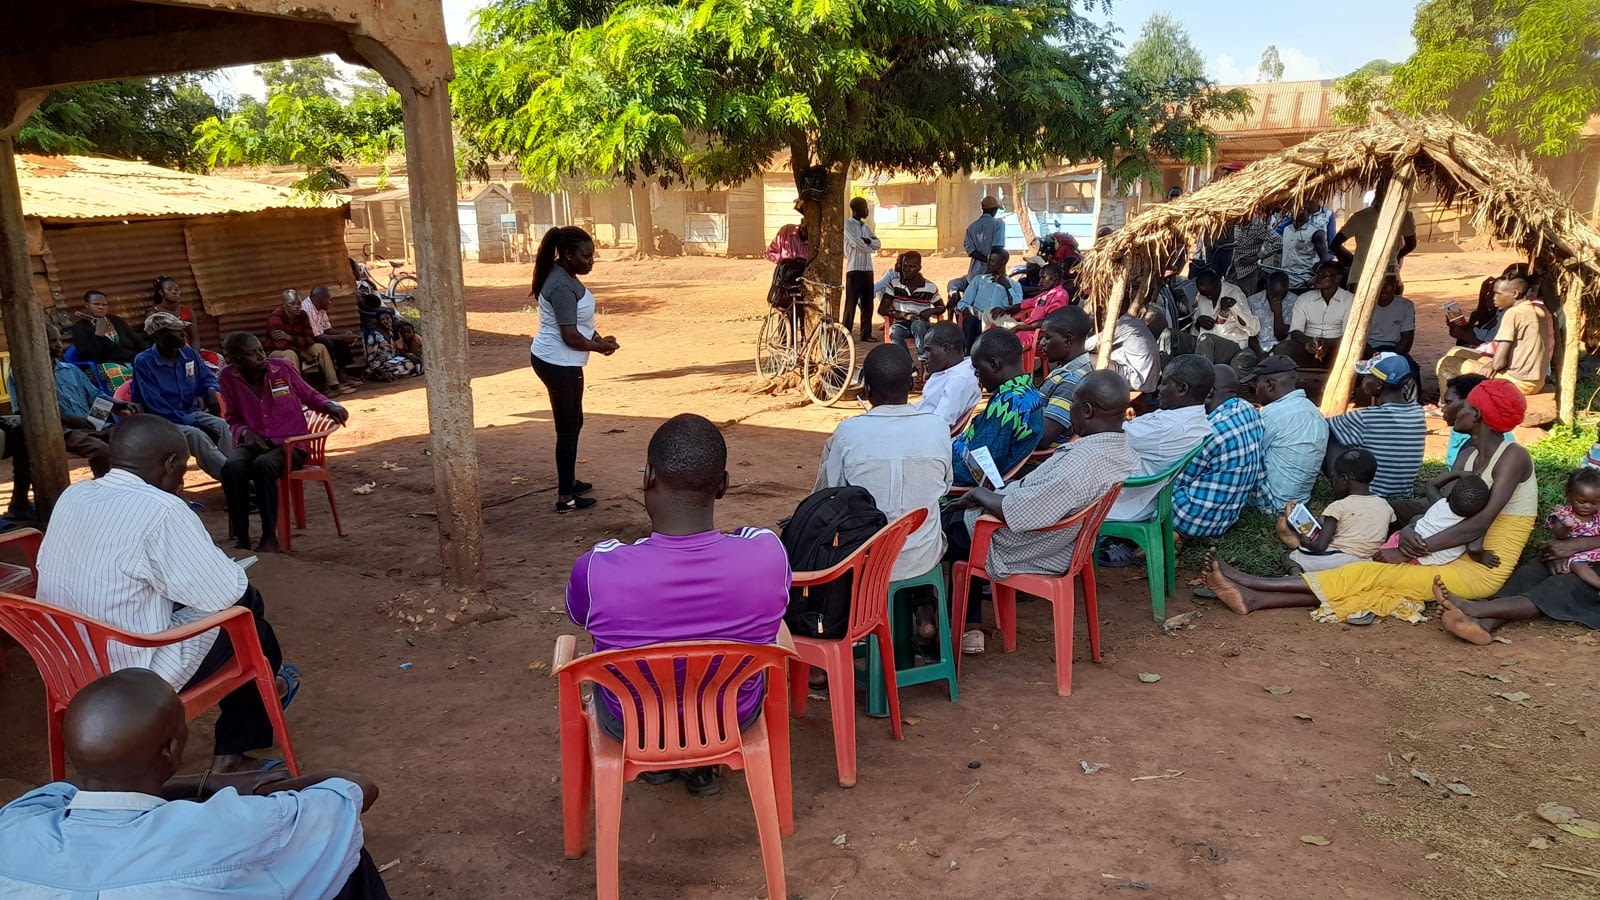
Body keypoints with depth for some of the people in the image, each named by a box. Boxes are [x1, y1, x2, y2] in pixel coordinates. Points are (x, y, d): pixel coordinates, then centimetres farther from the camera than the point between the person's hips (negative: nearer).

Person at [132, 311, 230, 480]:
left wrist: (211, 391, -9)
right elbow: (155, 405, -19)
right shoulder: (143, 362, -15)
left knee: (221, 426, -25)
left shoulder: (189, 353, 3)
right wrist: (190, 422, -24)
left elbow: (206, 377, 18)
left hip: (190, 413, 6)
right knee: (195, 434, -34)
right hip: (162, 421, -6)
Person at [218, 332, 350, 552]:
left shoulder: (283, 367, -5)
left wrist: (330, 406, -9)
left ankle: (270, 537, -24)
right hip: (254, 442, 2)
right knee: (231, 467, -32)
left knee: (263, 465, -35)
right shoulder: (228, 377, -2)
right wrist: (245, 432, -12)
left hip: (290, 442, -2)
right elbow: (233, 419, 10)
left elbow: (309, 396, 11)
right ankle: (241, 537, -17)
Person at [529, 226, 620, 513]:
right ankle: (565, 498, 7)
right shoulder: (561, 286, -24)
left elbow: (579, 319, 17)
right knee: (568, 428, -1)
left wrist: (598, 338, 1)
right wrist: (600, 347, -9)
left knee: (573, 423, 21)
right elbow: (570, 337, -26)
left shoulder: (565, 277, 7)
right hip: (558, 364, -10)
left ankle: (568, 481, 36)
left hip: (557, 361, 10)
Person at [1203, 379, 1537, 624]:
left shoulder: (1513, 456, -14)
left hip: (1482, 570, -7)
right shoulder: (1469, 453, 12)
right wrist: (1408, 532, -18)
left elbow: (1480, 524, -24)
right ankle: (1254, 598, -27)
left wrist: (1410, 551, -25)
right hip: (1458, 559, 7)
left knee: (1371, 575, -20)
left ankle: (1250, 586, -27)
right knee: (1373, 577, -12)